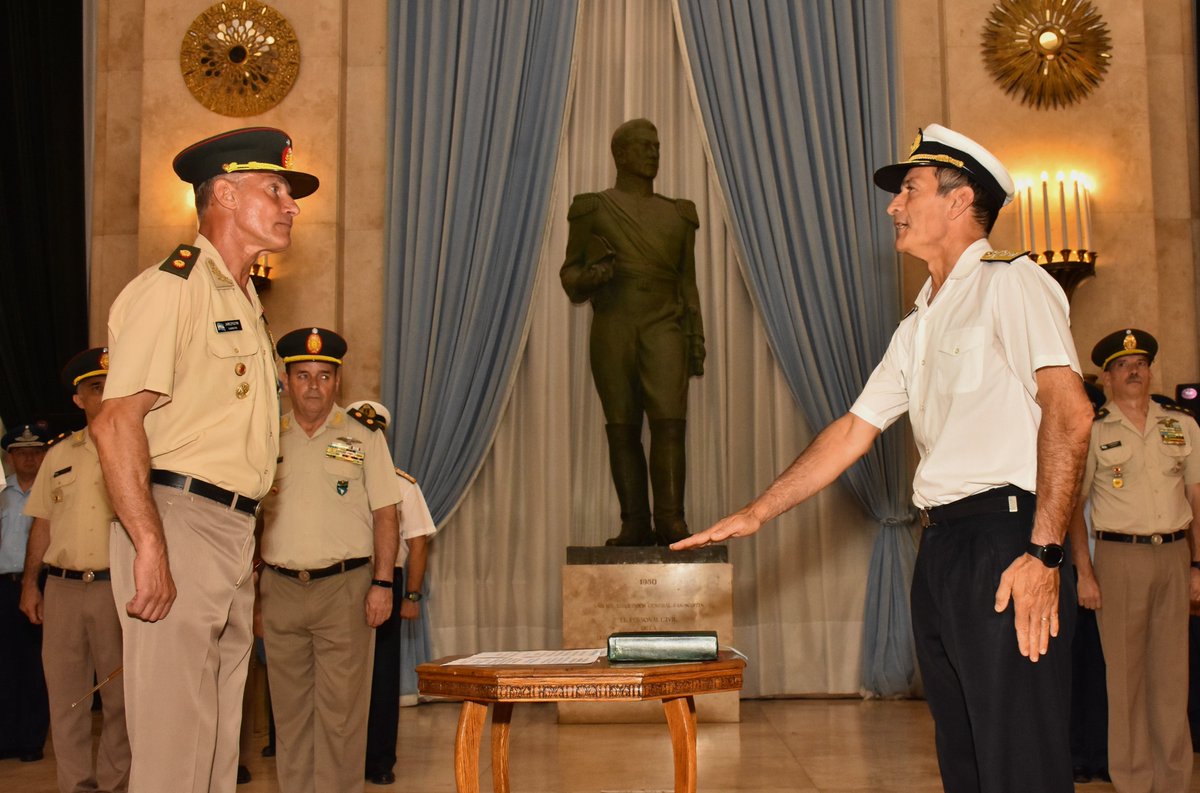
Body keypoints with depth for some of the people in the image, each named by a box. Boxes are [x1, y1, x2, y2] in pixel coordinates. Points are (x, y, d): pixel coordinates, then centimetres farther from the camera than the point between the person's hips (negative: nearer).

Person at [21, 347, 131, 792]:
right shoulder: (60, 455, 14)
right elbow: (43, 523, 16)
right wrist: (30, 583, 11)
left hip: (117, 586, -3)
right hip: (62, 587, 3)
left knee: (120, 696, 1)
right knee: (65, 696, 6)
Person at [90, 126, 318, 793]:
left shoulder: (244, 301, 21)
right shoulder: (170, 288, -9)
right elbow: (115, 421, -18)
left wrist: (244, 545, 16)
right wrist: (151, 547, -24)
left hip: (233, 532, 9)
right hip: (179, 520, -9)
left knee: (219, 737, 13)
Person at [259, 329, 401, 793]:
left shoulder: (363, 437, 4)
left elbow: (386, 515, 1)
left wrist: (382, 584, -7)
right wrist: (249, 589, 7)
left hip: (344, 586, -3)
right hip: (280, 589, 3)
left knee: (340, 711, -3)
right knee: (289, 711, 9)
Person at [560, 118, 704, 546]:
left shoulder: (678, 214, 18)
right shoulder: (591, 209, 10)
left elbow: (687, 284, 17)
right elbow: (571, 278, 8)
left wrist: (697, 340, 7)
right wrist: (591, 276, -15)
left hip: (665, 327, 1)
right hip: (611, 329, -1)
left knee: (669, 419, -14)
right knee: (622, 427, -2)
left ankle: (671, 520, -16)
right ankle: (635, 523, 2)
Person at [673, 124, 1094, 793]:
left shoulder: (1011, 282, -5)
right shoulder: (918, 328, 22)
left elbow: (1069, 412, -16)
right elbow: (854, 432, 23)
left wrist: (1043, 553, -22)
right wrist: (753, 516, 19)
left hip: (1005, 546, -8)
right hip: (940, 553, 8)